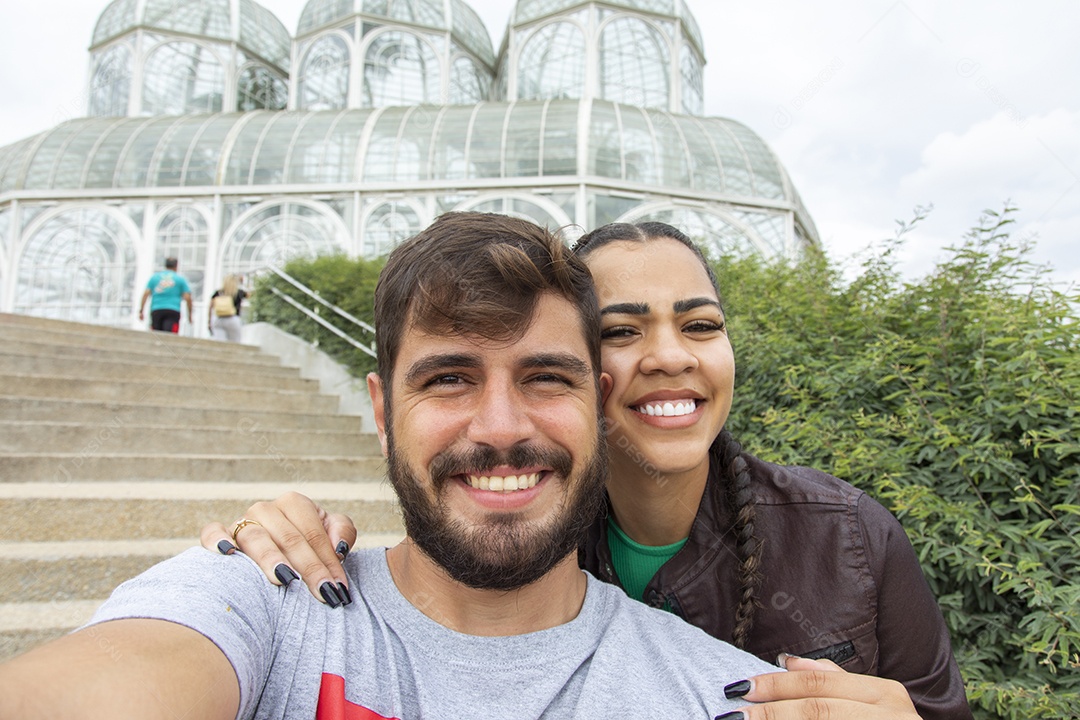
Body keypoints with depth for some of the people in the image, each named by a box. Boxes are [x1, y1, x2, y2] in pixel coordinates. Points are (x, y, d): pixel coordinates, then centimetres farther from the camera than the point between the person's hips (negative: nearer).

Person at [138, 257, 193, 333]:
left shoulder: (154, 276, 16)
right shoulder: (181, 278, 10)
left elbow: (146, 294, 7)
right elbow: (187, 297, 2)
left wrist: (141, 311, 8)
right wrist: (190, 314, 9)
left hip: (156, 310, 3)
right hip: (173, 311, -3)